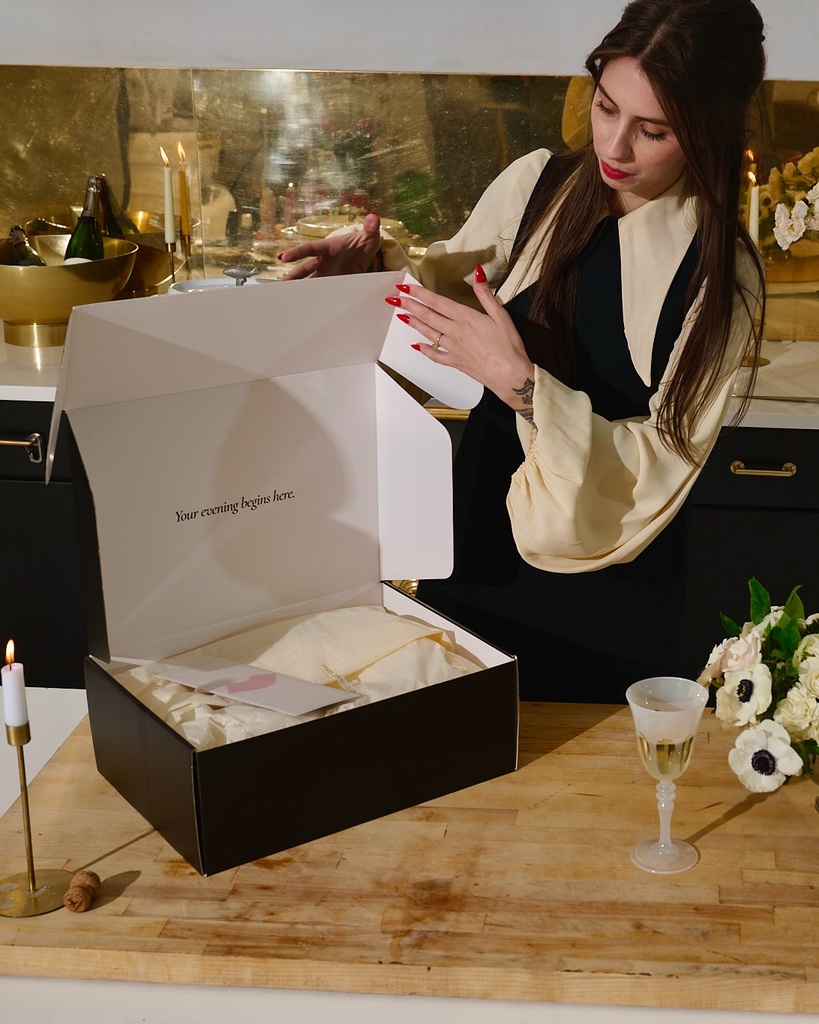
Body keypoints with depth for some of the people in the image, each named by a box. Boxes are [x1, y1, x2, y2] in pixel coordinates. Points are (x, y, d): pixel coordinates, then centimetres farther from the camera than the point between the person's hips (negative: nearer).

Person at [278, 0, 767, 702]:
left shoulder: (722, 273, -15)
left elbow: (662, 461, -19)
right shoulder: (537, 186, -8)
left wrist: (522, 384, -31)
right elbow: (450, 281, 8)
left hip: (609, 579, -2)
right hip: (480, 533, 3)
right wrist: (378, 265, -13)